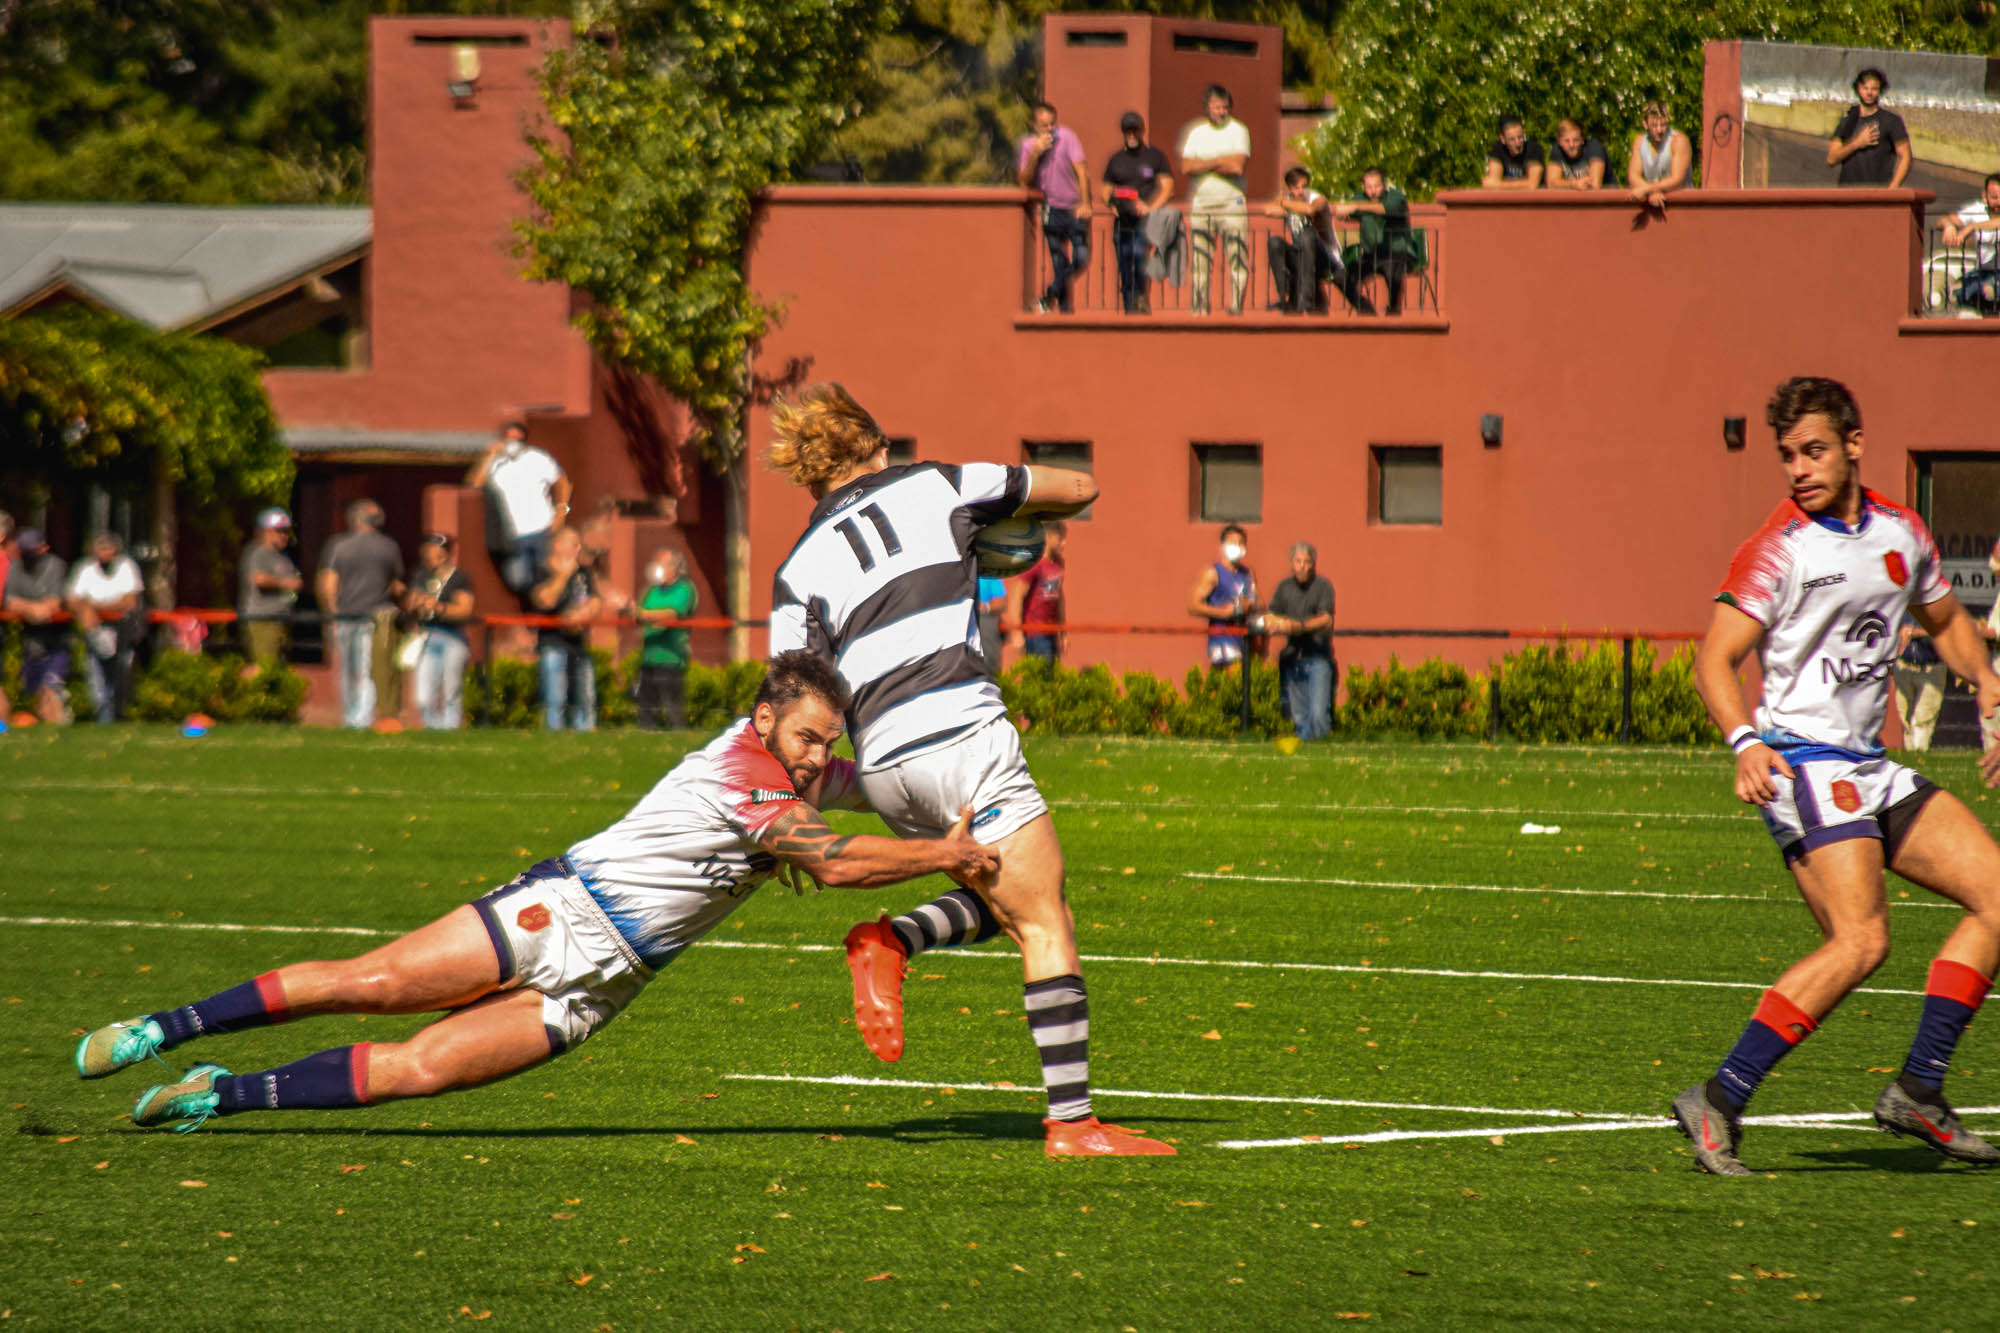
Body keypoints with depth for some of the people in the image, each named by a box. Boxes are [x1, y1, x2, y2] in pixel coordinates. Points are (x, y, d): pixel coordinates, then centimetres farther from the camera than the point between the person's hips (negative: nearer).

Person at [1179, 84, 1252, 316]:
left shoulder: (1238, 131, 2)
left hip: (1232, 203, -3)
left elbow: (1238, 166, -11)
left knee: (1238, 259, -8)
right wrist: (1219, 162, -9)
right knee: (1199, 261, 1)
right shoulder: (1196, 132, 11)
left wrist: (1203, 164, -5)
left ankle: (1236, 306, -5)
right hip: (1201, 204, 3)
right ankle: (1199, 308, 5)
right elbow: (1186, 167, -1)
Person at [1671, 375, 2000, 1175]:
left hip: (1870, 768, 8)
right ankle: (1719, 1102, -22)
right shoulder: (1779, 547, -11)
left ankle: (1918, 1092, 4)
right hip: (1802, 763, -8)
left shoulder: (1900, 532, 10)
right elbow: (1715, 661, -16)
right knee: (1860, 940, -23)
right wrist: (1744, 742, -32)